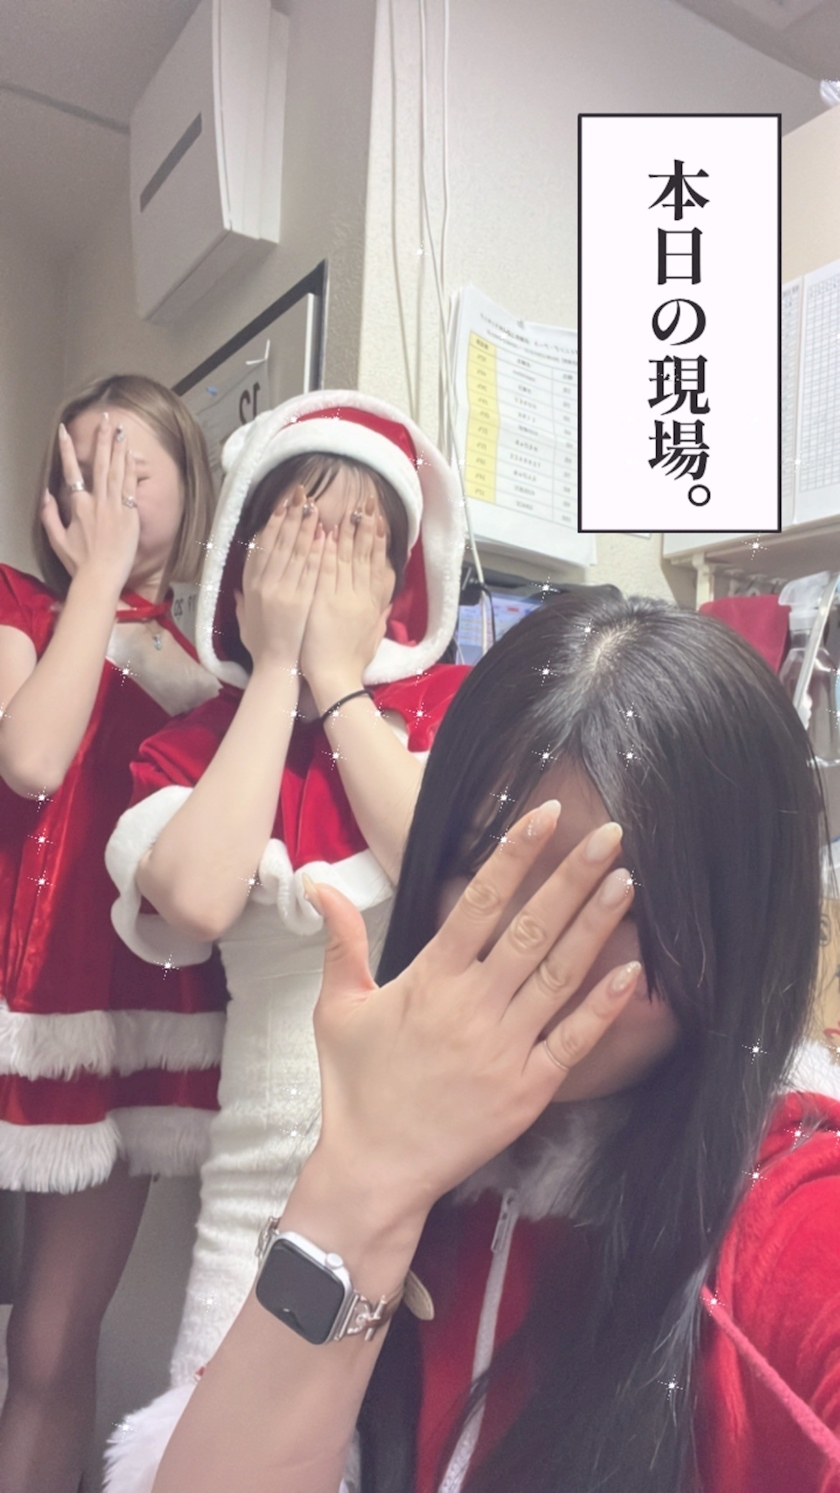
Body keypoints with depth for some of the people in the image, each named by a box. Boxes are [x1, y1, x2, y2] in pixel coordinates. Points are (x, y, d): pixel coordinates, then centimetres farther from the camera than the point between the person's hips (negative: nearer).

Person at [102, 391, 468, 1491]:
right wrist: (277, 671, -11)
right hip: (270, 1183, 1)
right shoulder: (191, 745, 3)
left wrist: (340, 679, -12)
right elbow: (199, 900, -19)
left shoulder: (457, 706, 0)